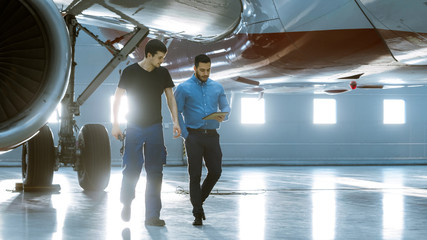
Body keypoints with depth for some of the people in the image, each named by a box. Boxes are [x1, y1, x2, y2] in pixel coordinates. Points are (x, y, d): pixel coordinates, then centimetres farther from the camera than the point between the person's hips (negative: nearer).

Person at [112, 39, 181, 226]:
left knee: (155, 172, 0)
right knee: (132, 169, -4)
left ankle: (152, 215, 3)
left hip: (155, 127, 3)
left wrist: (175, 122, 2)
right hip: (134, 127, -3)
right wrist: (115, 124, -8)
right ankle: (126, 202, 24)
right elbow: (117, 98, -1)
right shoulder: (130, 72, -4)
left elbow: (170, 97, 12)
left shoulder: (163, 73, 6)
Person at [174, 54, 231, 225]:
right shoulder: (184, 88, 2)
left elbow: (225, 107, 15)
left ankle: (200, 200, 24)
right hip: (194, 135, -3)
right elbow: (176, 112, 0)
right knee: (195, 175, -4)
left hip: (212, 135, 3)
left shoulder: (217, 87, 13)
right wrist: (185, 135, -8)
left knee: (215, 172, -1)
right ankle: (198, 214, 0)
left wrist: (223, 116, -9)